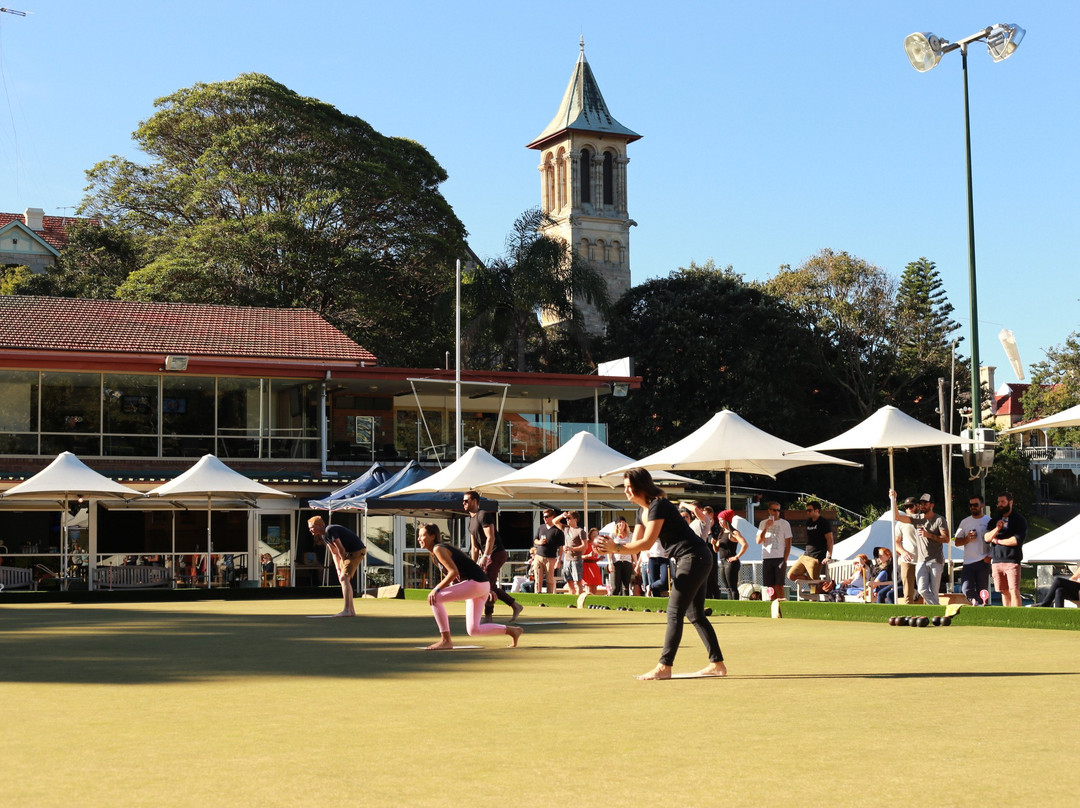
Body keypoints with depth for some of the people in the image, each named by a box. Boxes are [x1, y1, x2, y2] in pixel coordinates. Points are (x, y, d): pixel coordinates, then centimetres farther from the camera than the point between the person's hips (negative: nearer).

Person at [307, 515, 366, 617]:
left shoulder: (330, 530, -20)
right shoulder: (324, 536, 11)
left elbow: (341, 549, -18)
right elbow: (334, 553, 15)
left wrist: (344, 568, -7)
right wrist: (338, 569, 5)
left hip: (357, 551, -10)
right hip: (349, 552, 10)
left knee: (344, 578, -16)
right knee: (342, 579, 10)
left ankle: (347, 611, -20)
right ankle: (351, 611, 13)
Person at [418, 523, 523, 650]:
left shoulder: (438, 549, -8)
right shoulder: (444, 548, 21)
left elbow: (454, 572, -19)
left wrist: (436, 589, -15)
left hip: (475, 583, -10)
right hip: (481, 586, 10)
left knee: (434, 599, -13)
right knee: (473, 630, 10)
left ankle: (446, 640, -10)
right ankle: (512, 630, 18)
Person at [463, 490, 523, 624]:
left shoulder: (484, 515, -12)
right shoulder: (471, 521, 17)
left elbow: (491, 538, -22)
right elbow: (474, 547, 20)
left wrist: (485, 557, -27)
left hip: (496, 553, -10)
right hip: (489, 556, 10)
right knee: (490, 586, 10)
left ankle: (487, 618, -5)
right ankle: (515, 606, 18)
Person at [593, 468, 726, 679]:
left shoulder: (658, 506, -18)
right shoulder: (642, 511, 13)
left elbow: (647, 543, -23)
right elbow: (636, 544, 10)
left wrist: (615, 547, -22)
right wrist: (610, 547, -6)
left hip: (694, 557, -10)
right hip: (689, 560, 10)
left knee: (674, 612, -11)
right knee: (694, 614, 13)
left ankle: (664, 667, -10)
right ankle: (717, 664, 17)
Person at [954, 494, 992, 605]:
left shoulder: (989, 521, 4)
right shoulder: (964, 522, 14)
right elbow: (957, 542, 14)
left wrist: (990, 556, -13)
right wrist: (968, 539, -6)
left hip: (983, 562, -3)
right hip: (968, 562, 3)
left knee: (982, 591, 2)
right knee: (966, 589, -16)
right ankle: (975, 602, -2)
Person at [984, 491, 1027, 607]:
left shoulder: (1019, 520, 2)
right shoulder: (994, 520, 17)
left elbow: (1017, 540, -11)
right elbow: (987, 538, 6)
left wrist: (998, 541, -1)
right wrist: (997, 528, -12)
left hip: (1012, 561, -5)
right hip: (996, 561, 5)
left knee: (1014, 591, -12)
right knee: (1004, 592, 7)